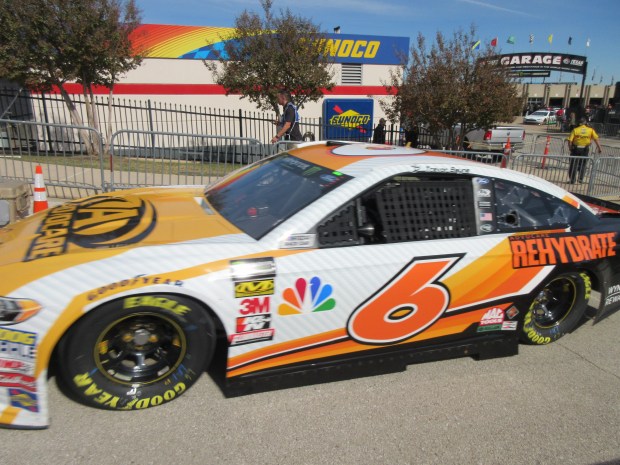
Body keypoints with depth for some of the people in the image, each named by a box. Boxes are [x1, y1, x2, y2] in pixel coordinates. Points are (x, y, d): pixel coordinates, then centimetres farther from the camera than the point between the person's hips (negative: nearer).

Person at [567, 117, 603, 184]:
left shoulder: (575, 130, -7)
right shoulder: (590, 130, -1)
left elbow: (570, 141, -12)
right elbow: (596, 139, -3)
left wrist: (571, 148, 3)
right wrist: (599, 148, 2)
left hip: (576, 149, -2)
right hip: (585, 150, 2)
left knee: (574, 165, 7)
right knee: (582, 165, 17)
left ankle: (572, 180, 7)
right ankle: (581, 178, 19)